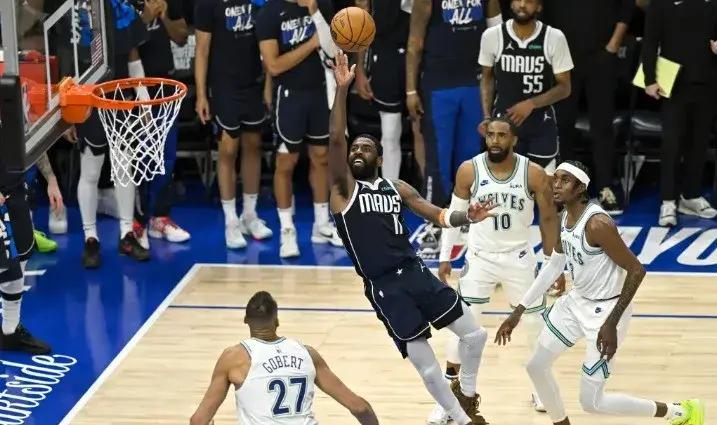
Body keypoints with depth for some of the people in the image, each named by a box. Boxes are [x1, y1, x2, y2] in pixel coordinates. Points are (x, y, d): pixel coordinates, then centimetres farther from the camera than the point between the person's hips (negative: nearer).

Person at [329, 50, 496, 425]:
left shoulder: (397, 188, 12)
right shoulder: (344, 188, -2)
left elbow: (438, 216, 10)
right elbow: (335, 139, -15)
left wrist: (467, 217, -12)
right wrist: (342, 89, -22)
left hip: (415, 273, 4)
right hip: (383, 288, -4)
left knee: (474, 334, 6)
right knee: (427, 367, 0)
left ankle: (466, 391, 35)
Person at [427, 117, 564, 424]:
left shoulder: (534, 174, -16)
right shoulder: (469, 170, -14)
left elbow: (549, 218, -3)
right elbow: (454, 213, 1)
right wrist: (445, 257, 2)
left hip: (519, 258, 0)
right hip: (480, 257, 0)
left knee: (536, 322, 10)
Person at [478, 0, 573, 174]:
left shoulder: (554, 38, -10)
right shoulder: (492, 36, -7)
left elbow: (564, 87, -4)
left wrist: (531, 103, -18)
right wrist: (487, 116, -2)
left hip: (541, 126, 0)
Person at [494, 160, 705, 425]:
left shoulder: (597, 224, -27)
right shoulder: (563, 220, 1)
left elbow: (636, 270, -25)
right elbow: (555, 266, 15)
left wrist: (611, 323, -28)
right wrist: (519, 311, 14)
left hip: (605, 311, -9)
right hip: (576, 302, 9)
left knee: (591, 402, -4)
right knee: (537, 366, 15)